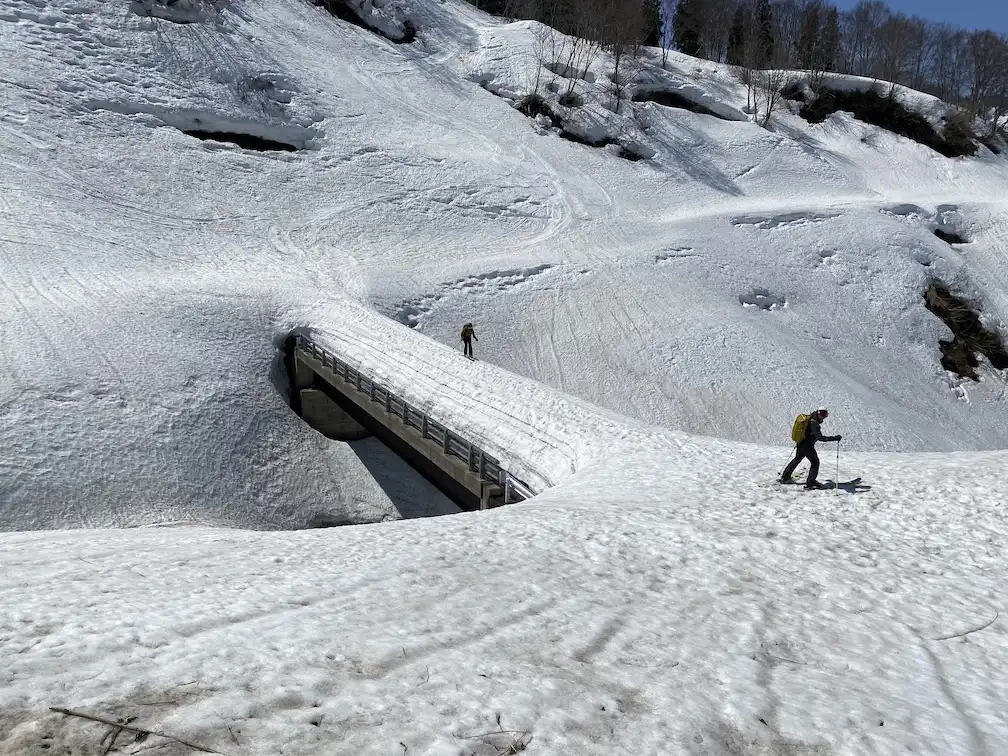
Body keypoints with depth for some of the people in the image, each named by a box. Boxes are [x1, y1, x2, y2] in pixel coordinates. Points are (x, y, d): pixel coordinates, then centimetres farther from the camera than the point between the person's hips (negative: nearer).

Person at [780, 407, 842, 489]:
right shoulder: (814, 424, -23)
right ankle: (810, 482, 5)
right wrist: (834, 438, -33)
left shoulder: (808, 419, 4)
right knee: (815, 462, 5)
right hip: (808, 446, -9)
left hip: (800, 444, 9)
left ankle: (785, 477, 32)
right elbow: (820, 437, -32)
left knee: (797, 460, 25)